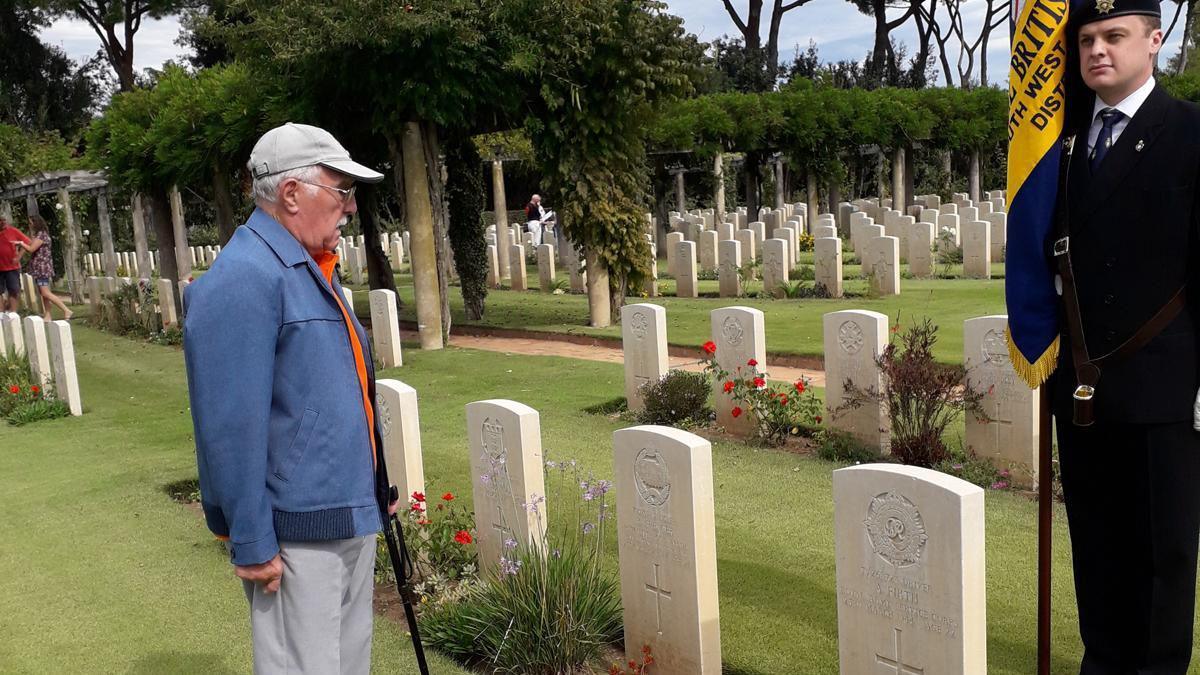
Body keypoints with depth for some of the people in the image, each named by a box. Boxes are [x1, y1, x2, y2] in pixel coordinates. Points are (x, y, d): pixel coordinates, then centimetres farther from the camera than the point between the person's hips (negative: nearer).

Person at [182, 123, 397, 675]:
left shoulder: (312, 267, 12)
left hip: (351, 517, 10)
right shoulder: (245, 279, -20)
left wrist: (376, 482, 20)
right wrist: (251, 543, -21)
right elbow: (231, 426, -23)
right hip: (296, 537, -10)